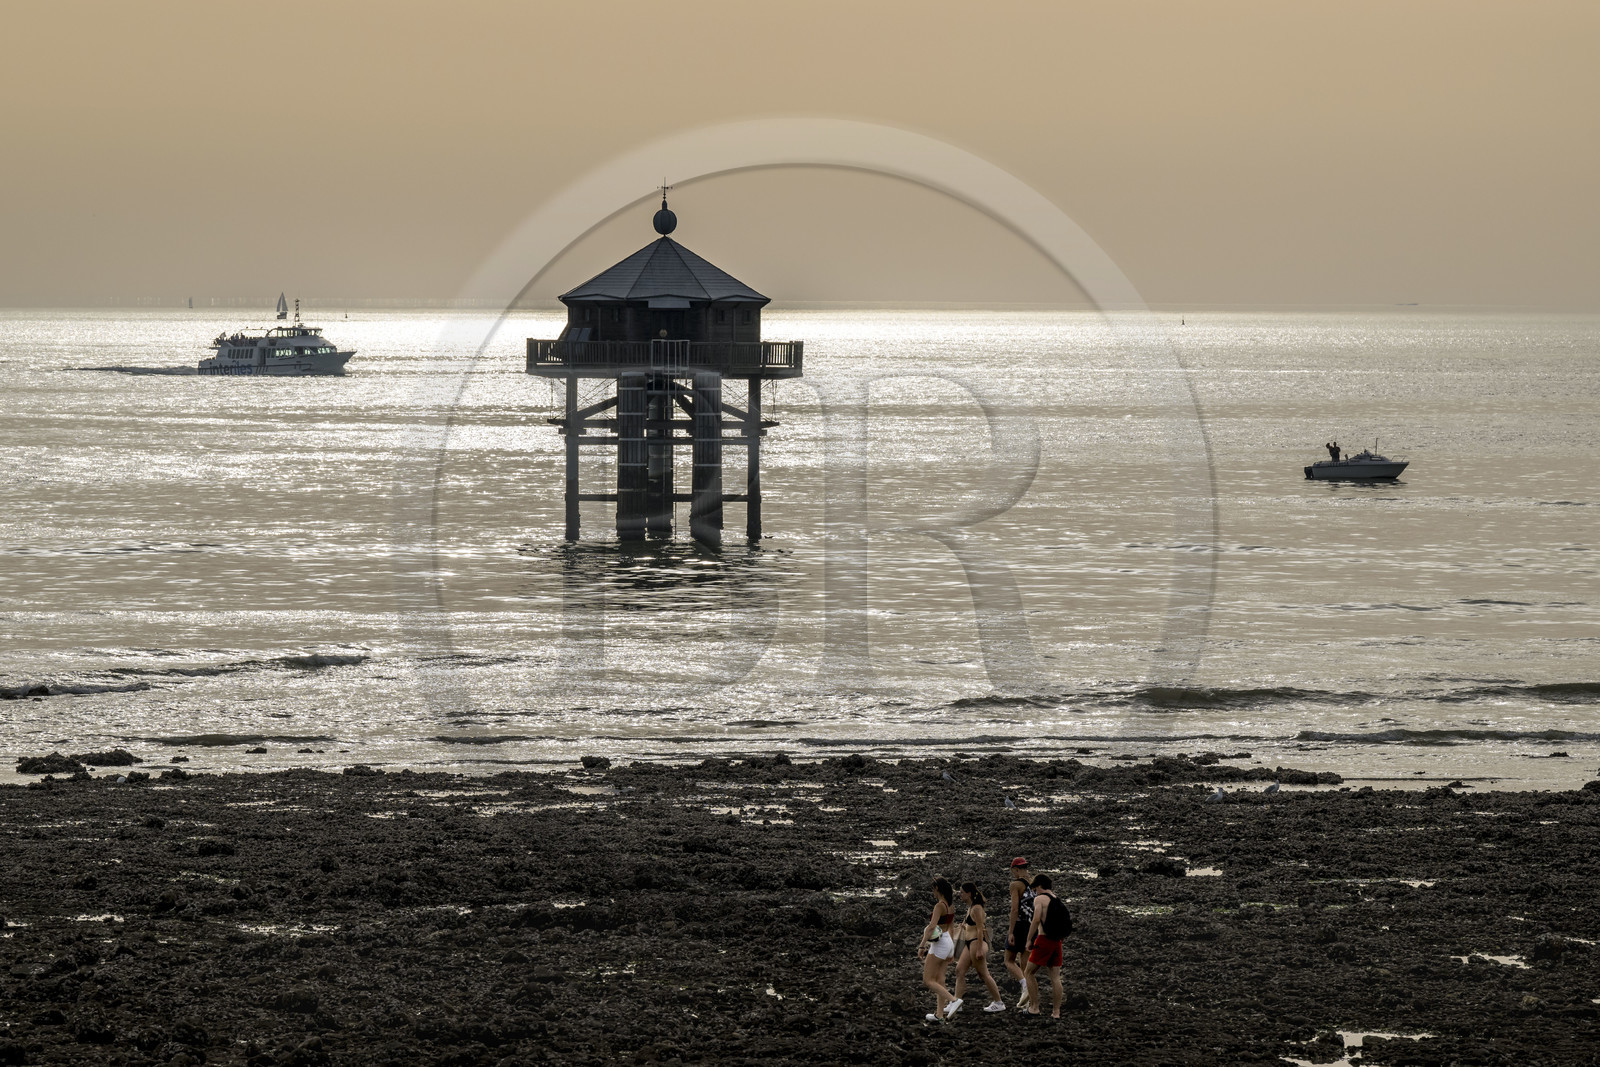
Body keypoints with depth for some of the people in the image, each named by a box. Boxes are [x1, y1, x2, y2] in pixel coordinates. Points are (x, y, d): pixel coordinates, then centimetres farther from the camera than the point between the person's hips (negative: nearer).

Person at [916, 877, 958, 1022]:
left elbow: (932, 927, -26)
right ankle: (939, 1014, 11)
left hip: (939, 944, -9)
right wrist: (952, 951, 25)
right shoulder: (951, 906, 11)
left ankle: (953, 1000, -19)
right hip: (949, 942, 9)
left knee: (928, 980, -5)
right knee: (939, 980, 12)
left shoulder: (939, 906, -16)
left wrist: (922, 946, -26)